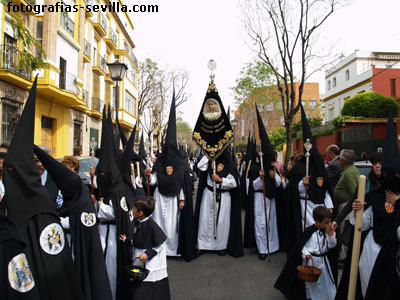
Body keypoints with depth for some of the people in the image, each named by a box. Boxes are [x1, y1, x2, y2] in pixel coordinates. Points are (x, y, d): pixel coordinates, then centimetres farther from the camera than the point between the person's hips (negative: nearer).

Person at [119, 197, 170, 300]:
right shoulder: (138, 222, 1)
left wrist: (148, 253, -20)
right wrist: (126, 241, 13)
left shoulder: (151, 225, -23)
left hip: (152, 263, -7)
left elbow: (160, 245, -16)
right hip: (139, 261, 7)